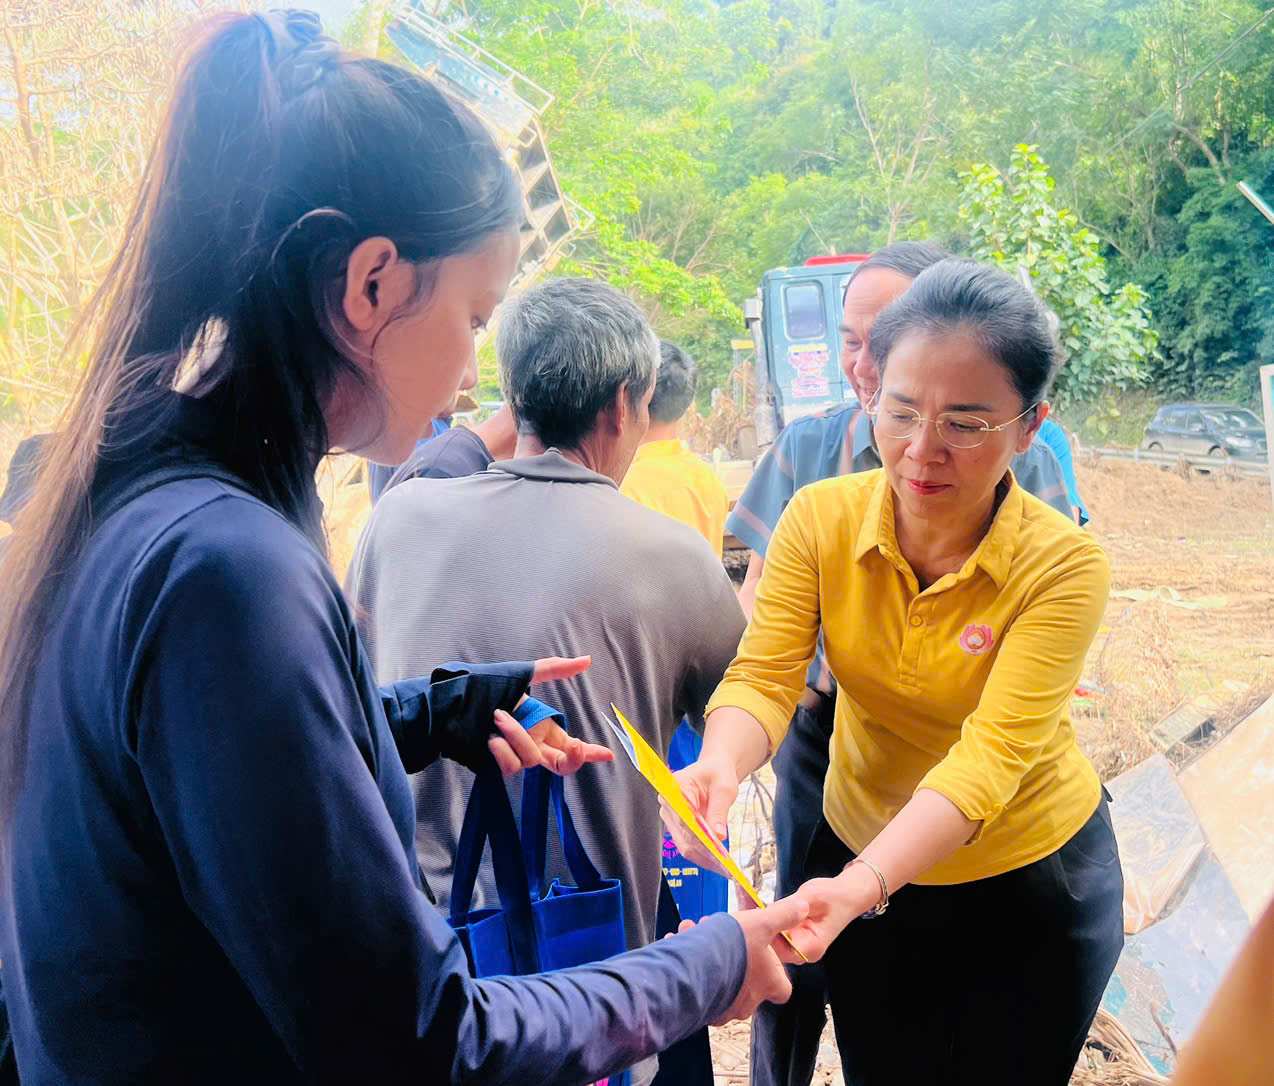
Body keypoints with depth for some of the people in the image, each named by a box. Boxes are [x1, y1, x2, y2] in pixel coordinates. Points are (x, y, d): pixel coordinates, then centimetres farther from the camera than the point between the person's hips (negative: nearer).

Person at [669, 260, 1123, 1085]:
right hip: (859, 862, 2)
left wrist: (860, 887, -47)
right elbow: (764, 676, -20)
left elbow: (993, 755, -32)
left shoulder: (1063, 565, -24)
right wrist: (721, 767, -43)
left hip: (1031, 888, -2)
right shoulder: (822, 518, -17)